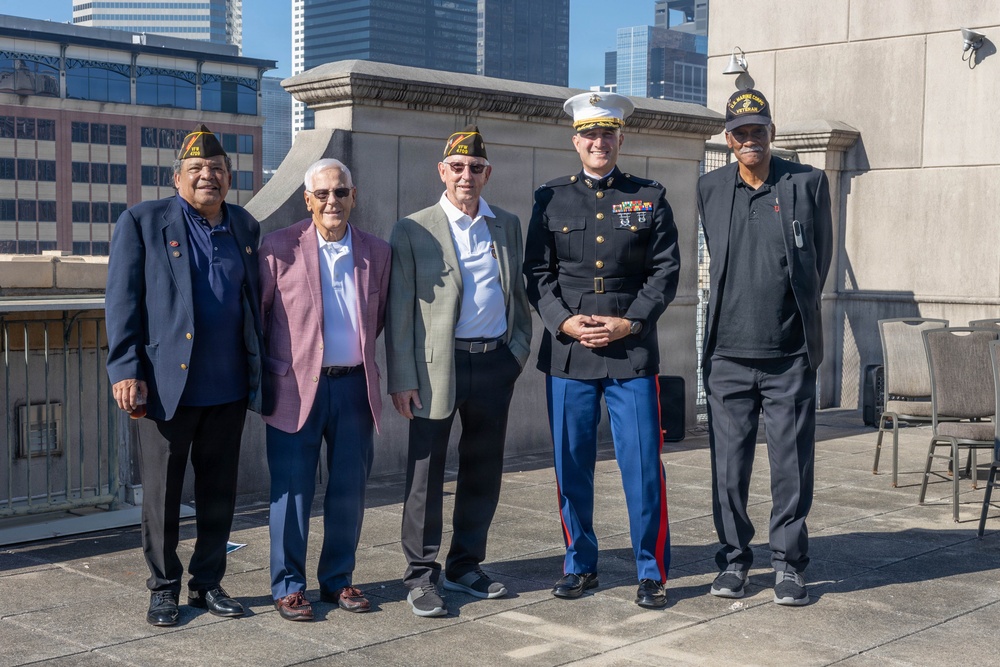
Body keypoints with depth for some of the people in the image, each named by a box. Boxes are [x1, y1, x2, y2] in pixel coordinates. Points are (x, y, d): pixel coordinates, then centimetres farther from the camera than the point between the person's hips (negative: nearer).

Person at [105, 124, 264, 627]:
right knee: (162, 493, 6)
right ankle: (163, 587, 20)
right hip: (167, 385, -3)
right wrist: (125, 371, -11)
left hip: (229, 389, 4)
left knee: (219, 492, 11)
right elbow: (122, 301, -4)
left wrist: (261, 371, 10)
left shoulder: (246, 228, 11)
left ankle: (208, 582, 24)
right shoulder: (142, 223, 0)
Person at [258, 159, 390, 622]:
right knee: (293, 490, 1)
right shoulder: (280, 248, -5)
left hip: (354, 386, 4)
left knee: (349, 489, 9)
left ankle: (338, 580, 24)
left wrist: (359, 355, 14)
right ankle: (288, 586, 14)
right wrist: (264, 376, 0)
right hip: (296, 387, -3)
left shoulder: (377, 252, 7)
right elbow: (255, 312, -1)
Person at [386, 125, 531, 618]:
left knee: (483, 471, 11)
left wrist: (518, 349, 6)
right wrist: (401, 379, -9)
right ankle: (421, 577, 11)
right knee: (426, 472, 0)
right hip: (438, 366, -4)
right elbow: (399, 312, -4)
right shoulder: (413, 231, -1)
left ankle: (465, 567, 24)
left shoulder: (507, 226, 12)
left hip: (495, 363, 4)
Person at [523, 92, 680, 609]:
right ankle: (580, 564, 22)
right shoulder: (550, 200, 9)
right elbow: (537, 273, 7)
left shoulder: (650, 198, 7)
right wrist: (565, 321, -8)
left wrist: (628, 323, -8)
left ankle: (651, 571, 11)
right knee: (571, 465, 7)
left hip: (632, 352, -1)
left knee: (643, 465, -2)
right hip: (568, 353, 1)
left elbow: (666, 271, 4)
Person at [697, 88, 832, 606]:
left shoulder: (808, 183, 2)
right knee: (728, 466, 5)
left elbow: (821, 256, 12)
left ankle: (788, 563, 16)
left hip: (790, 356, -1)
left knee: (793, 466, 2)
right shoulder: (710, 189, 8)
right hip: (728, 355, 2)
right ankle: (733, 559, 20)